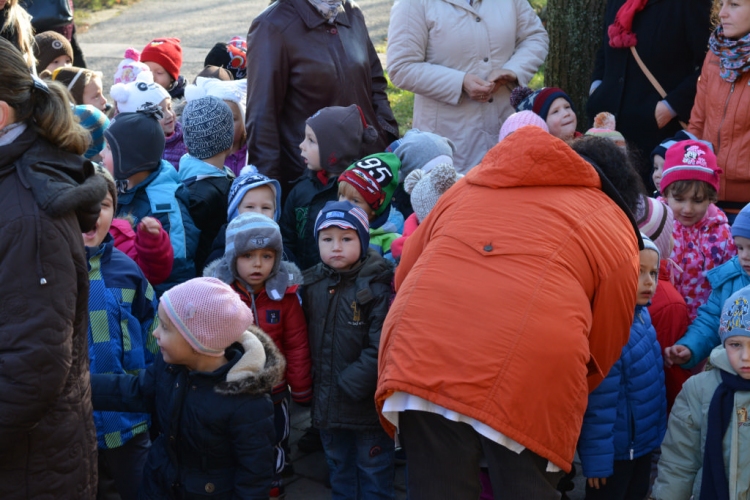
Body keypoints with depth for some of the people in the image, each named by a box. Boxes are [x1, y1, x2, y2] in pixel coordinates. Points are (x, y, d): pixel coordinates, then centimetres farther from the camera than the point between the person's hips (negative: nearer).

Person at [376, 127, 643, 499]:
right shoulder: (615, 227, 16)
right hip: (527, 372, -3)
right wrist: (566, 395, 36)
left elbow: (406, 271, 29)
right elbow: (603, 347, 18)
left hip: (421, 354, 3)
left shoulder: (473, 184, 27)